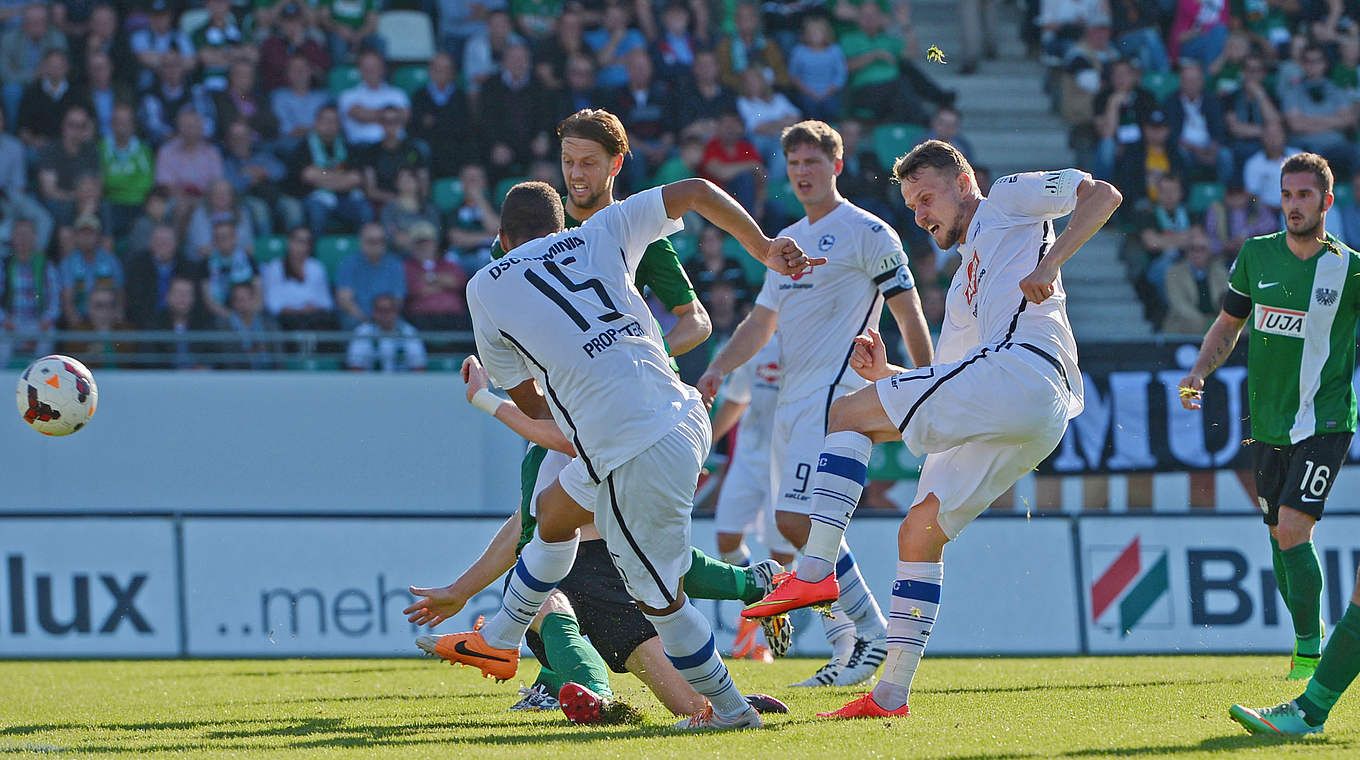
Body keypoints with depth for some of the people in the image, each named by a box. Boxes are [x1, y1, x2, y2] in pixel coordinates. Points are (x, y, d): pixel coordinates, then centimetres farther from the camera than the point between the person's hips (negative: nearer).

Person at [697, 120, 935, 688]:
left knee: (798, 519, -18)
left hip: (835, 395, -9)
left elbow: (909, 313, -4)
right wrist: (719, 368, 8)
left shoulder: (867, 232, -3)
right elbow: (761, 321, 24)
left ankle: (870, 630, -8)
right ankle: (849, 646, 11)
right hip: (792, 400, 9)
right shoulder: (787, 240, 21)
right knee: (799, 525, 5)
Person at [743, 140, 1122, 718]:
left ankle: (816, 569, -22)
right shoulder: (963, 288, 38)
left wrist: (1050, 263, -9)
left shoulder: (1009, 199, 18)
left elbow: (1102, 195, 3)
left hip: (1022, 367, -9)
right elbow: (946, 394, 33)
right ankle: (891, 695, 8)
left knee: (846, 416, -7)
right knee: (919, 533, 11)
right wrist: (884, 375, 18)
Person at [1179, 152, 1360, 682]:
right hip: (1267, 423, 4)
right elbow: (1228, 325, 15)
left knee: (1292, 529, -16)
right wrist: (1199, 372, 0)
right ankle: (1307, 634, 30)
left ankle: (1310, 650, -7)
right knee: (1281, 533, 11)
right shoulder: (1256, 256, 5)